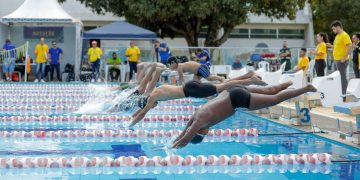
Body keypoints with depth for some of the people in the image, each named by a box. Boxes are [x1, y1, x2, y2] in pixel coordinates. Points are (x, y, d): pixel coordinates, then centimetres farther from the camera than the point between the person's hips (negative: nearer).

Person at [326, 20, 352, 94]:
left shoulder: (344, 35, -13)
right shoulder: (338, 36, 15)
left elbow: (349, 46, -20)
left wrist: (344, 58, -21)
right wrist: (331, 46, 13)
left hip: (342, 60, -10)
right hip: (336, 60, 10)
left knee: (342, 76, -6)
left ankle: (343, 93, -2)